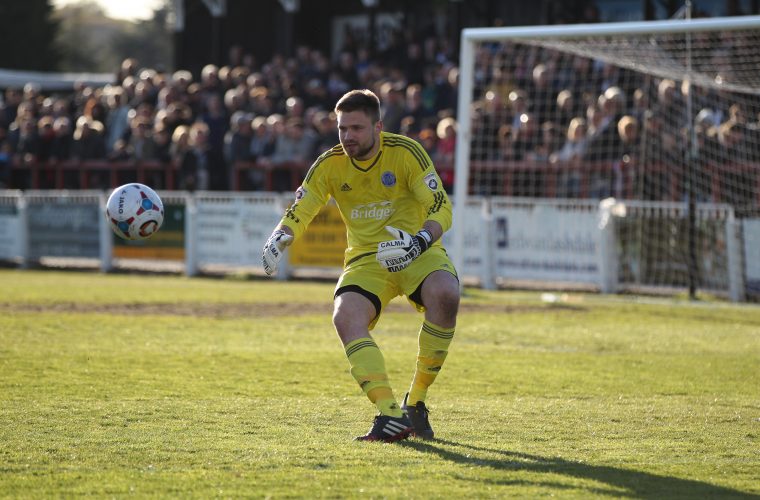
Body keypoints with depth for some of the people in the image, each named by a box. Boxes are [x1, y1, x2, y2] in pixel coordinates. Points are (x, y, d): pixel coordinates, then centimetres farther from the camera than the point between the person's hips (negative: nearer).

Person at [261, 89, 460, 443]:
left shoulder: (406, 153, -10)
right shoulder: (330, 165, -1)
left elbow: (441, 208, -15)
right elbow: (298, 211, 4)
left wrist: (420, 241, -35)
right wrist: (279, 238, -19)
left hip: (417, 252, -2)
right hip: (365, 260, 2)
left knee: (445, 295, -34)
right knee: (345, 317, -29)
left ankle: (416, 401, -18)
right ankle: (390, 416, -34)